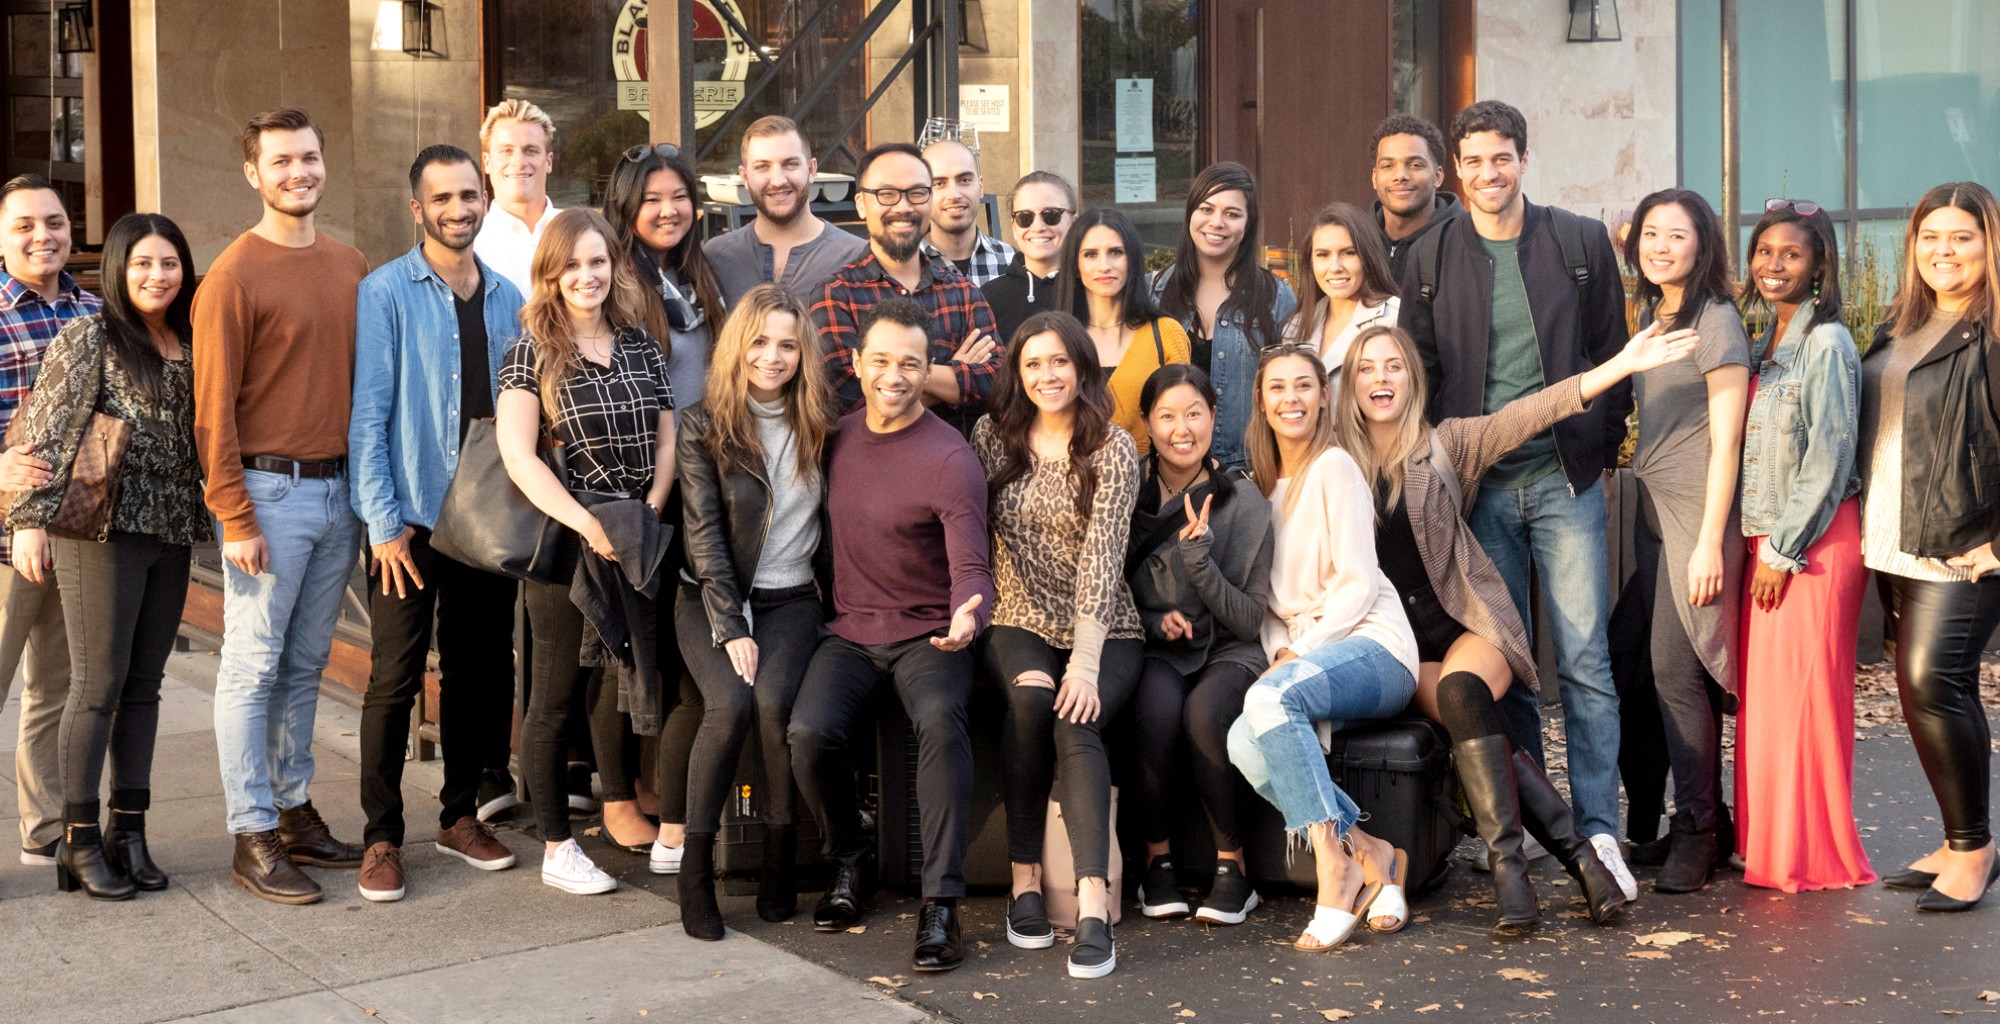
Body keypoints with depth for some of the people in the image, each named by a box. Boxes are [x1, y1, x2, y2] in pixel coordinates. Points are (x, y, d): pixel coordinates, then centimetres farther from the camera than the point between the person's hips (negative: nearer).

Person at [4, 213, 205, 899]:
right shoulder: (88, 337, -4)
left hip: (170, 535, 5)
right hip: (101, 532, -5)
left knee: (144, 686, 8)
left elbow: (203, 438, 19)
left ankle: (129, 831, 14)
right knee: (99, 683, -3)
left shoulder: (190, 346, 13)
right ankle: (80, 839, 6)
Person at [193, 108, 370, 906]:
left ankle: (294, 810, 23)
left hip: (340, 488, 6)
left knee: (307, 662, 13)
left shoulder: (350, 266, 11)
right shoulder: (234, 277, -8)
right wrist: (235, 519, -13)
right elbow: (214, 409, -9)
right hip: (270, 490, -6)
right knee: (254, 666, 0)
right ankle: (253, 837, 5)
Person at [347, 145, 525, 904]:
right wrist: (384, 521, -13)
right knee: (396, 678, 0)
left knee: (477, 669, 12)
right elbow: (367, 414, -9)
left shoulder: (508, 298, 9)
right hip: (410, 519, -4)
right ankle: (381, 838, 9)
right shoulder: (386, 293, -6)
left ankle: (462, 814, 26)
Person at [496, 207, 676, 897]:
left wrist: (650, 509, -7)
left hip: (638, 538, 5)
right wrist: (587, 523, -23)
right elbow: (518, 455, -15)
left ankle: (618, 805, 35)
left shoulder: (639, 343, 8)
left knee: (621, 673, 16)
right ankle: (556, 847, 11)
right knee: (558, 693, 2)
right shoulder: (532, 352, -6)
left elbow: (668, 433, 9)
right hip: (566, 540, -5)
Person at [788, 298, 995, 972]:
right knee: (809, 730, -24)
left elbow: (970, 568, -16)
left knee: (940, 719, -35)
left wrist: (965, 618, -39)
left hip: (927, 635, -4)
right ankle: (849, 857, 6)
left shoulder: (949, 459, -10)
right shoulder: (838, 437, 8)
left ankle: (940, 904, -26)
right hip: (850, 631, 4)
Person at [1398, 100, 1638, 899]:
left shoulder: (1582, 243, 5)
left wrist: (1602, 450, 3)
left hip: (1566, 479, -1)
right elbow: (1419, 373, 9)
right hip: (1477, 484, 1)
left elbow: (1612, 354, 9)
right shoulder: (1431, 257, 6)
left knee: (1584, 660, -4)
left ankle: (1598, 828, 0)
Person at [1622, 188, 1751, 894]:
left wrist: (1710, 543, -15)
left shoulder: (1717, 320, -8)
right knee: (1667, 668, 6)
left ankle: (1697, 832, 1)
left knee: (1675, 667, -10)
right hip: (1651, 505, 8)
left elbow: (1726, 440, -12)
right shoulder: (1649, 316, 15)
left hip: (1699, 510, -8)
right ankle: (1709, 822, 16)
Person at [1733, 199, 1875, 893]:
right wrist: (1758, 544, 11)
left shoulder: (1827, 344, -9)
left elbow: (1828, 457, -14)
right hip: (1764, 539, 8)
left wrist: (1785, 550, -14)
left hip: (1814, 541, -8)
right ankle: (1766, 846, 17)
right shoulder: (1763, 348, 15)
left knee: (1802, 694, -4)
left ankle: (1813, 856, 5)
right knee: (1760, 695, 9)